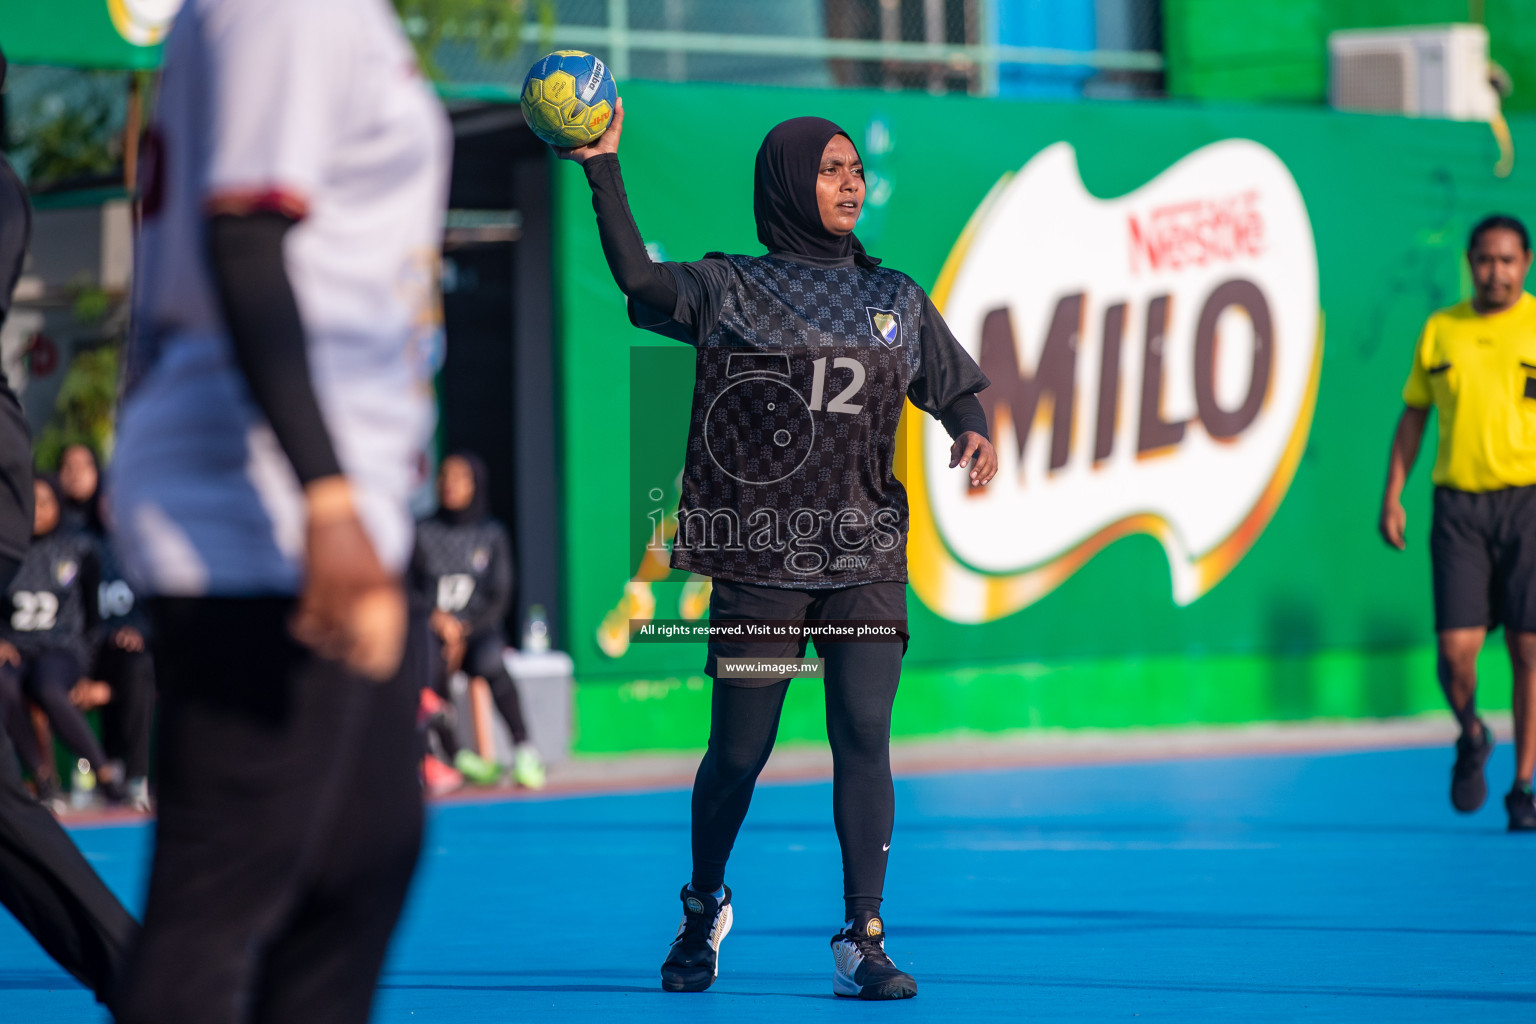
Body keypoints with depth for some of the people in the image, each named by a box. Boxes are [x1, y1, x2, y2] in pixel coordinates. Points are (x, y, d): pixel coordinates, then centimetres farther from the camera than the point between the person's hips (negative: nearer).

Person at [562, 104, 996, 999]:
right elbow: (637, 278, -13)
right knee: (738, 753, 3)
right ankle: (705, 909, 29)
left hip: (866, 562, 2)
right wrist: (604, 167, -19)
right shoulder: (730, 289, 4)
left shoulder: (897, 300, 14)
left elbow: (954, 390, 16)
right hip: (758, 562, -2)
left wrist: (975, 435, -7)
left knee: (864, 737, -11)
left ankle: (863, 940, -6)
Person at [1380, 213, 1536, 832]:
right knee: (1455, 648, -7)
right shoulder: (1439, 331, 10)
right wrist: (1392, 496, 9)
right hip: (1458, 506, 1)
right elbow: (1414, 415, 17)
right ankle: (1471, 736, 25)